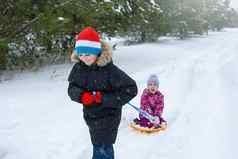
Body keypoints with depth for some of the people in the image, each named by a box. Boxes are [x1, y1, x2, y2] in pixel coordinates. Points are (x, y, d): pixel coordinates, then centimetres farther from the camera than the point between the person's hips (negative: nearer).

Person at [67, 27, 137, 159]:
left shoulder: (109, 69, -26)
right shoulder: (79, 67, -9)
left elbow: (131, 89, -25)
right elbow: (72, 88, -2)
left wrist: (104, 98, -29)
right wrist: (82, 95, -26)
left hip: (108, 116, -6)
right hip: (90, 115, 6)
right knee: (98, 146, 25)